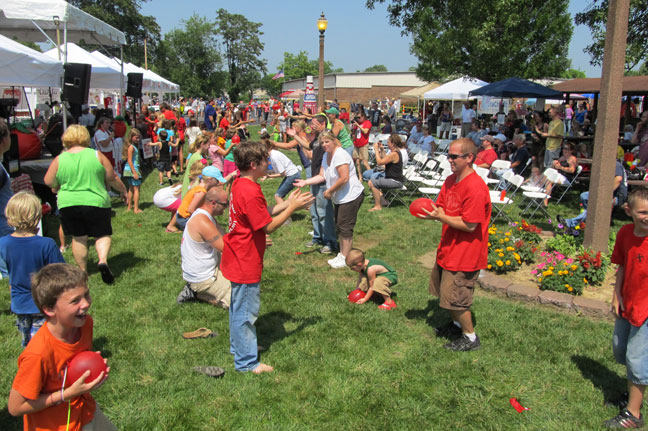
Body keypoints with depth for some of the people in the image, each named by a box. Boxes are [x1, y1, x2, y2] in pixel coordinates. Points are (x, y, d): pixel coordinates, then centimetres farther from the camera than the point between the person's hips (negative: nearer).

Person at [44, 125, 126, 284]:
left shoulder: (59, 159, -1)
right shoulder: (96, 155, -4)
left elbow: (49, 182, 5)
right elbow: (112, 178, 0)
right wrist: (123, 190, 16)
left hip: (68, 204, 2)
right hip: (96, 202, -2)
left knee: (78, 238, 13)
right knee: (102, 235, 9)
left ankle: (82, 271, 20)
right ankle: (103, 260, -15)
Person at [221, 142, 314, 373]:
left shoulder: (240, 184, 4)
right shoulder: (250, 192, -27)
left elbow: (261, 215, 10)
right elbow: (268, 226, -22)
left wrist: (286, 203, 4)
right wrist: (292, 208, -14)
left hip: (237, 258, 10)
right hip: (246, 263, -10)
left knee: (238, 306, 24)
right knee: (246, 311, 4)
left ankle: (240, 346, 42)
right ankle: (246, 361, 19)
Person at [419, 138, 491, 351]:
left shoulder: (476, 188, -24)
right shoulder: (451, 180, 4)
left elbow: (469, 225, -24)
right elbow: (442, 207, 10)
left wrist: (440, 217, -27)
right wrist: (430, 211, -12)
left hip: (465, 254, -9)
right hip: (448, 248, 9)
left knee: (455, 297, 1)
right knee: (445, 291, 20)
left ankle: (470, 337, 22)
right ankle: (457, 325, 43)